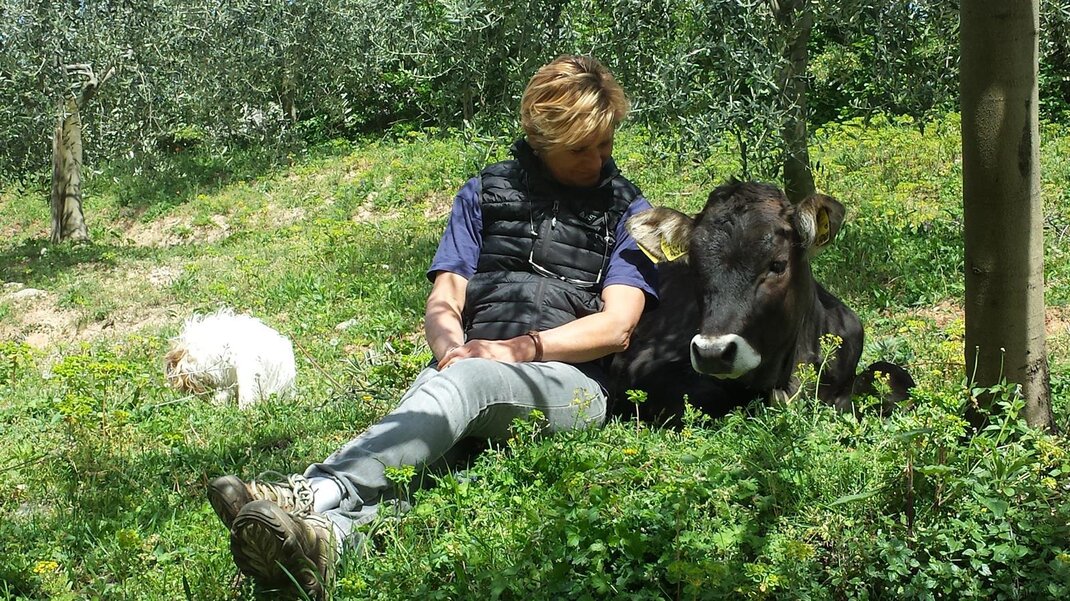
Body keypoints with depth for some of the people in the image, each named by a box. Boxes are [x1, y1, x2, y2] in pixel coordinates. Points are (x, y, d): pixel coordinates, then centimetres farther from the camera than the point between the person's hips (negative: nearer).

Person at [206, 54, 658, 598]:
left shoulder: (628, 211, 14)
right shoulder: (485, 192, 20)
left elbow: (616, 325, 1)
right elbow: (443, 304, 13)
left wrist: (521, 347, -13)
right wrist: (452, 347, -11)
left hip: (567, 381, -2)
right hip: (469, 366, 3)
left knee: (466, 380, -37)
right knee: (433, 397, -35)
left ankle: (312, 493, -58)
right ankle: (327, 533, -64)